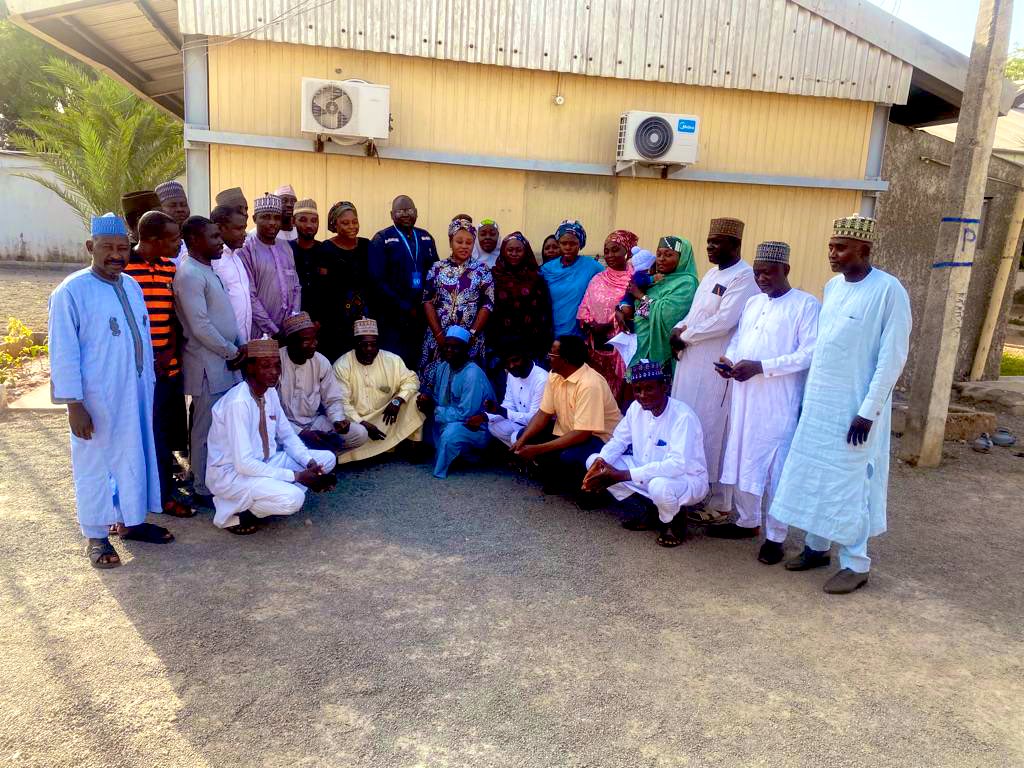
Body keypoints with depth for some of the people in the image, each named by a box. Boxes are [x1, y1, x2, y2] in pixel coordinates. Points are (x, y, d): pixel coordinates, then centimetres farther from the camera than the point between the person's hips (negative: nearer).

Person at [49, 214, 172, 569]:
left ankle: (131, 520, 32)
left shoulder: (132, 285, 7)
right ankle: (96, 536, 21)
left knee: (135, 457, 16)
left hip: (136, 394, 6)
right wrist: (73, 404, -15)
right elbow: (63, 352, -13)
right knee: (96, 463, 6)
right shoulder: (71, 291, -13)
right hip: (96, 399, -6)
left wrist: (149, 382, 14)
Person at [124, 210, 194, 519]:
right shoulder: (120, 266, -10)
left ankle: (164, 493, 27)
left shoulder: (170, 267, 9)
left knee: (166, 435, 13)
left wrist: (171, 350, -3)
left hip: (169, 367, 6)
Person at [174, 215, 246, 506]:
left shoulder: (208, 270, 14)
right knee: (206, 430, 1)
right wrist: (232, 352, -11)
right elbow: (200, 326, -20)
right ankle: (203, 490, 13)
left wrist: (239, 346, 5)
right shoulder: (190, 274, -16)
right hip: (209, 366, -9)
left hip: (223, 363, 9)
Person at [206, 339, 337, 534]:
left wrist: (310, 463, -9)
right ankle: (234, 514, -3)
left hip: (263, 462, 9)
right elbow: (244, 464, -29)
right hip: (232, 473, -9)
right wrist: (296, 476, -25)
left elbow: (288, 436, 10)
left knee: (327, 459, 1)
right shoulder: (238, 402, -26)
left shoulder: (270, 392, 0)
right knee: (292, 498, -32)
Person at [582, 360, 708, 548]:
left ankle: (674, 522, -4)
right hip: (647, 474, 7)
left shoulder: (683, 416, -27)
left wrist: (623, 475, -38)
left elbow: (678, 465, -37)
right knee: (593, 461, -4)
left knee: (660, 486, -42)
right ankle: (650, 510, 8)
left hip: (687, 479, -7)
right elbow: (619, 440, 5)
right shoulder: (636, 407, -6)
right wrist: (600, 462, -19)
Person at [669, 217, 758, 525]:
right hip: (692, 362, 9)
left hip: (716, 368, -9)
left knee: (712, 431, -3)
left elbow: (724, 321, -21)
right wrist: (679, 327, 1)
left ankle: (719, 504, 9)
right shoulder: (712, 273, 16)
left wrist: (685, 336, -12)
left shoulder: (744, 277, -13)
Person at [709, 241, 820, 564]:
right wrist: (729, 359, -2)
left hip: (779, 403, -7)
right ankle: (747, 521, 32)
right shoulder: (753, 303, 15)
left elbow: (811, 353, -16)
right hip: (744, 396, 7)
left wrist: (761, 367, -22)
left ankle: (775, 536, 14)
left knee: (775, 468, 0)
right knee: (741, 460, 15)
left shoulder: (806, 305, -8)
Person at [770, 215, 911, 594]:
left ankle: (856, 563, 17)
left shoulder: (889, 291, -14)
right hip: (819, 403, 7)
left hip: (854, 408, -7)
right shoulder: (833, 286, 7)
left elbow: (892, 358, -15)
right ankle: (817, 546, 29)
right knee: (814, 474, 13)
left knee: (850, 482, 2)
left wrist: (868, 411, -16)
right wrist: (809, 394, 12)